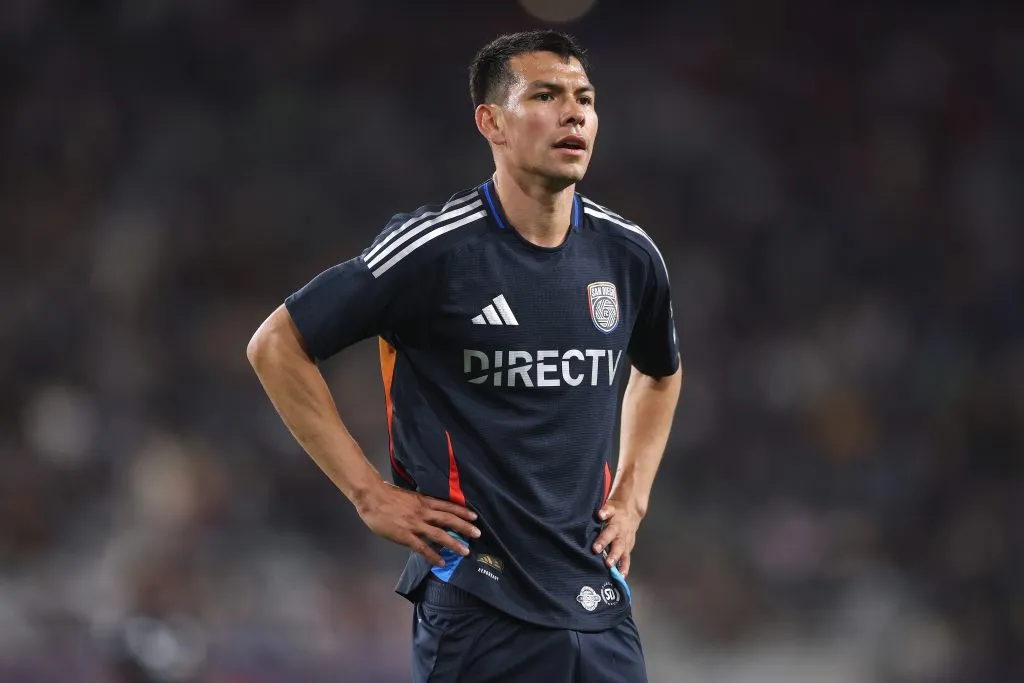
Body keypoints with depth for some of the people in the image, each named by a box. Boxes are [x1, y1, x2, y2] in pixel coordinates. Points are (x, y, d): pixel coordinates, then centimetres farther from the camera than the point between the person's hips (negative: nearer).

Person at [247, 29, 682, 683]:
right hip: (475, 606, -5)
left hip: (600, 605, 5)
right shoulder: (434, 248, -10)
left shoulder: (629, 254, 6)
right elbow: (277, 345, -5)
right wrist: (370, 495, -7)